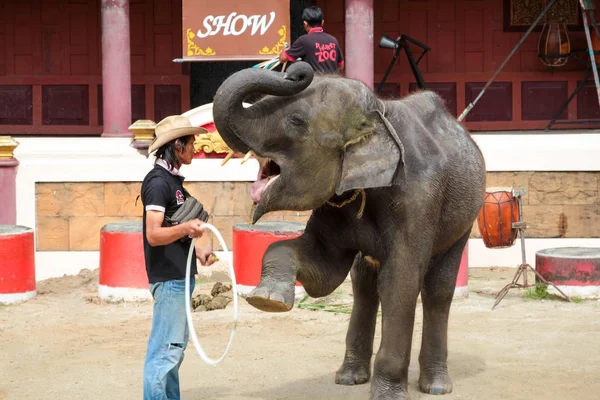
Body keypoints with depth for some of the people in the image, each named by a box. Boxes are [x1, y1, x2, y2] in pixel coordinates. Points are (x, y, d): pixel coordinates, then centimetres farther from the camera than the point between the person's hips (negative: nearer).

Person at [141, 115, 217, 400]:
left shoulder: (173, 179, 16)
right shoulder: (158, 182, -14)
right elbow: (154, 234, -23)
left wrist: (197, 251, 14)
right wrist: (185, 228, -37)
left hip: (180, 275, 10)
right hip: (168, 277, -10)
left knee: (176, 345, 17)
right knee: (165, 349, -9)